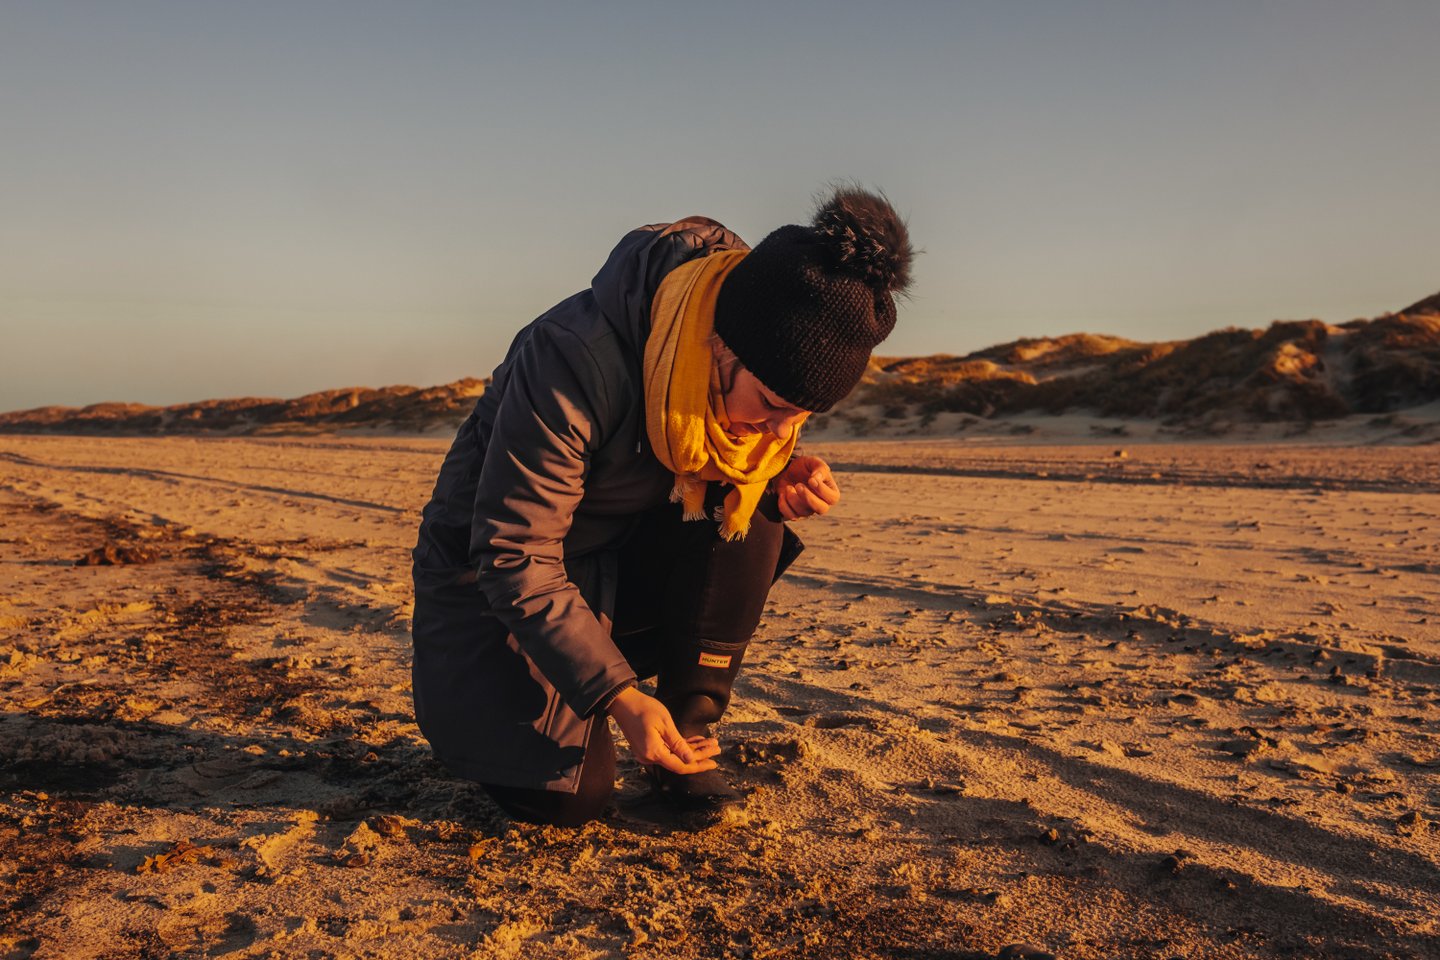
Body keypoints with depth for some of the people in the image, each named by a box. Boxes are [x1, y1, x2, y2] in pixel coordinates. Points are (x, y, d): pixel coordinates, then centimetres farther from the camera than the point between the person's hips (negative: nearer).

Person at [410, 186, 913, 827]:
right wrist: (619, 695, -31)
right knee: (566, 795, -16)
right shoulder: (575, 360, -35)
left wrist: (782, 477, -22)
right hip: (497, 572, -5)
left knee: (750, 516, -25)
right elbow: (514, 558, -30)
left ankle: (690, 739, -10)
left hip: (624, 557, 5)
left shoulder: (763, 368, -16)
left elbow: (747, 468, 5)